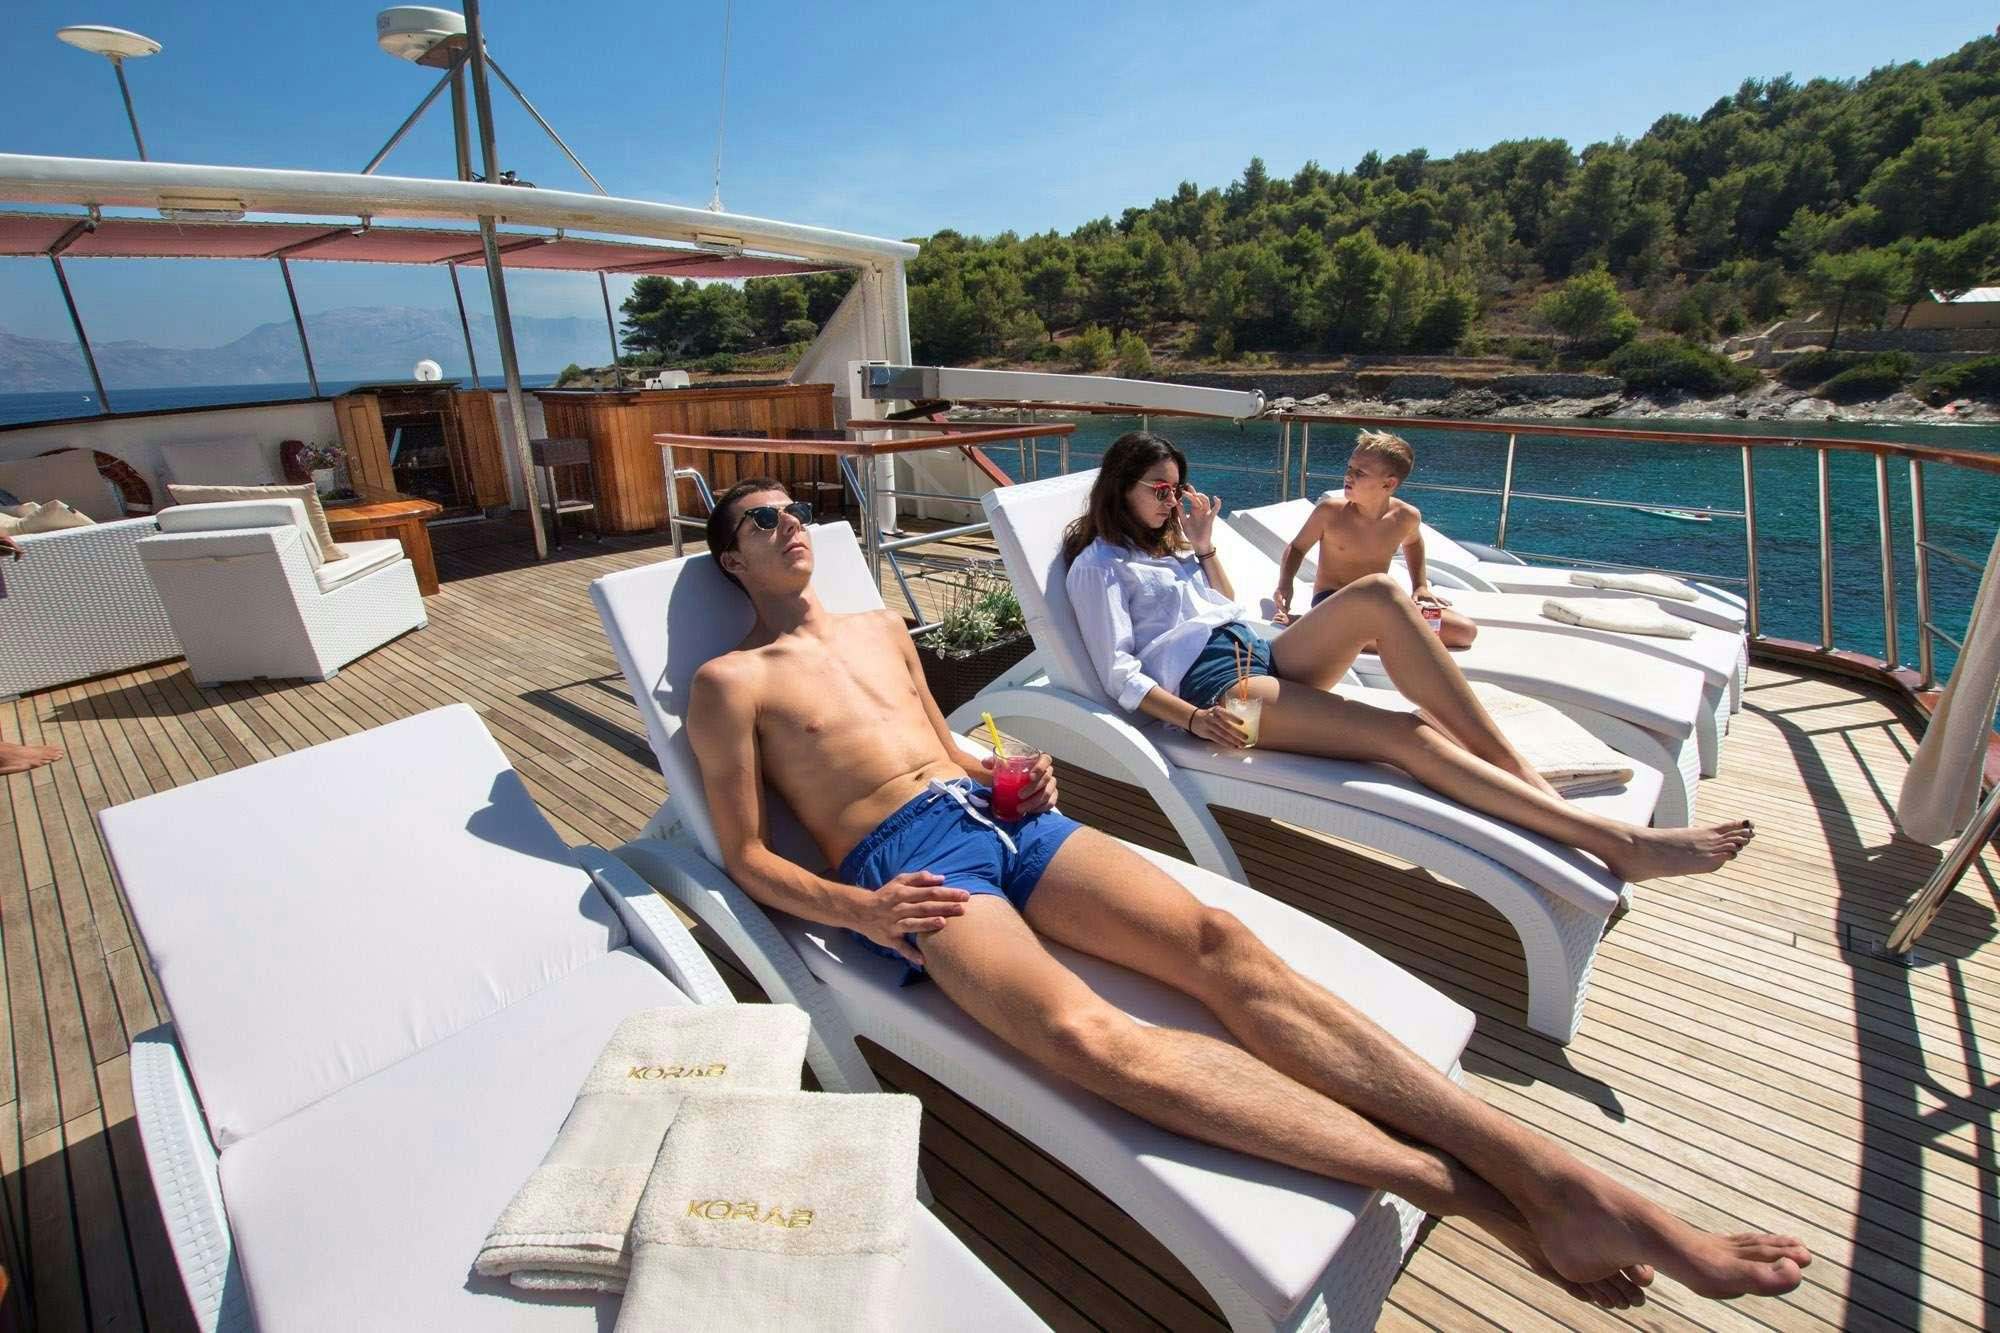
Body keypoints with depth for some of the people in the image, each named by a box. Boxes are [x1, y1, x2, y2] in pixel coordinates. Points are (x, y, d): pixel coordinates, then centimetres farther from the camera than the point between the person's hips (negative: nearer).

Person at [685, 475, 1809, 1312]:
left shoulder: (881, 626, 26)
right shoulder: (729, 682, 9)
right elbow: (746, 855, 3)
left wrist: (1016, 774, 8)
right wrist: (855, 911, -13)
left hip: (999, 811, 5)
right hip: (906, 865, -5)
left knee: (1221, 942, -18)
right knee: (1087, 1035, -33)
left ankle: (1566, 1182, -21)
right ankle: (1487, 1199, -33)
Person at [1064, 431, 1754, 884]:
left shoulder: (1165, 543, 27)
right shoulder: (1098, 564, 4)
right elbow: (1118, 673, -7)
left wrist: (1203, 548, 17)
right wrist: (1193, 718, -20)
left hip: (1261, 654, 7)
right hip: (1208, 684, -7)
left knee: (1377, 593, -22)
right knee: (1405, 734, -26)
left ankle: (1517, 767, -22)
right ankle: (1618, 843, -26)